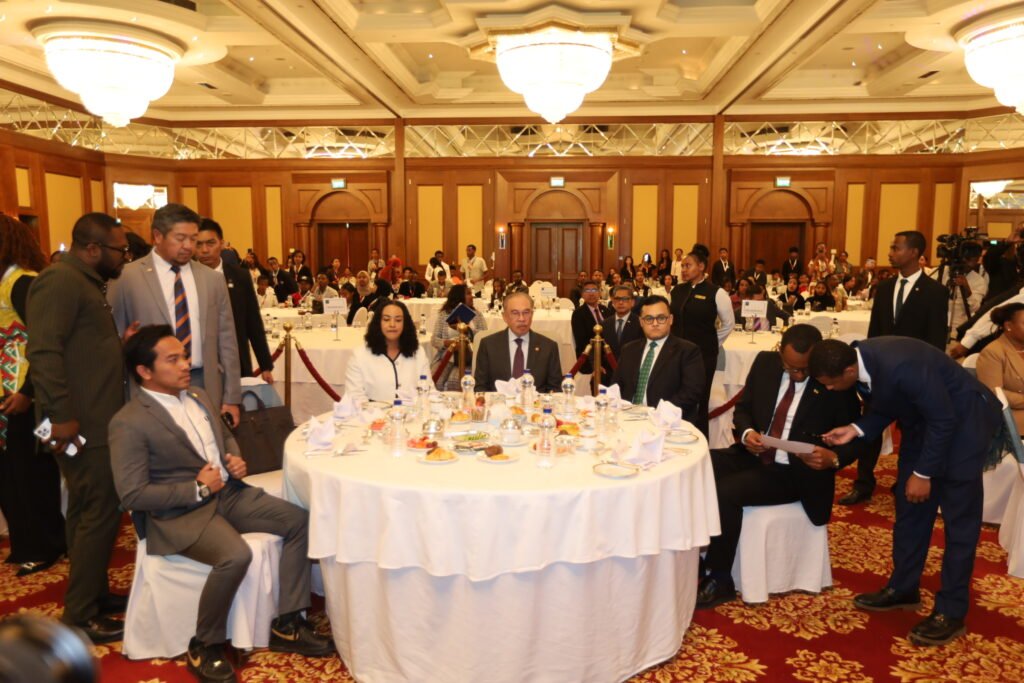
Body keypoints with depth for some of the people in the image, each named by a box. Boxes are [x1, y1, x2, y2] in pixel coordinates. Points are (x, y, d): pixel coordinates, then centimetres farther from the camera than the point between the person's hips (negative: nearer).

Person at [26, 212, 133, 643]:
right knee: (99, 514, -3)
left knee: (89, 512, 18)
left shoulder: (87, 283, 17)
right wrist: (61, 416, -25)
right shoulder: (60, 281, -15)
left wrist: (122, 344, 9)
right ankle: (79, 616, 9)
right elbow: (43, 351, -23)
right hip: (80, 425, -10)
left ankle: (94, 594, 31)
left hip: (97, 420, 10)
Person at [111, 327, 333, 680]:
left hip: (228, 492, 8)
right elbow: (132, 494, -17)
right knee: (236, 555, -33)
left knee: (299, 520, -6)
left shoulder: (198, 396, 9)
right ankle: (204, 647, -5)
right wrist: (197, 489, -19)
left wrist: (236, 459, 1)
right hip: (178, 513, -8)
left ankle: (286, 624, 5)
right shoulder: (128, 423, -15)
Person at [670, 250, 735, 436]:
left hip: (703, 355, -4)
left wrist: (712, 344, 5)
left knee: (698, 401, 3)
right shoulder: (677, 291, 7)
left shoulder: (715, 293, -7)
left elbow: (729, 323, 2)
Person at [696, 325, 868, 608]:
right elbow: (743, 407, 11)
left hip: (795, 473, -5)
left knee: (726, 491, -28)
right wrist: (746, 432, -11)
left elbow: (855, 438, -4)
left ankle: (720, 580, -9)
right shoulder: (765, 363, 1)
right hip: (753, 456, 5)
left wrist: (833, 457, -25)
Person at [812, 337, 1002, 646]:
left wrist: (923, 473, -18)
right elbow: (884, 407, 3)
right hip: (923, 417, 8)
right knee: (909, 507, 11)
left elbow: (944, 421, -26)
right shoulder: (857, 359, -14)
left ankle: (951, 612, 9)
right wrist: (855, 430, -14)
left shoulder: (901, 366, -38)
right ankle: (902, 589, 25)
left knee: (958, 517, -1)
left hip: (963, 418, -8)